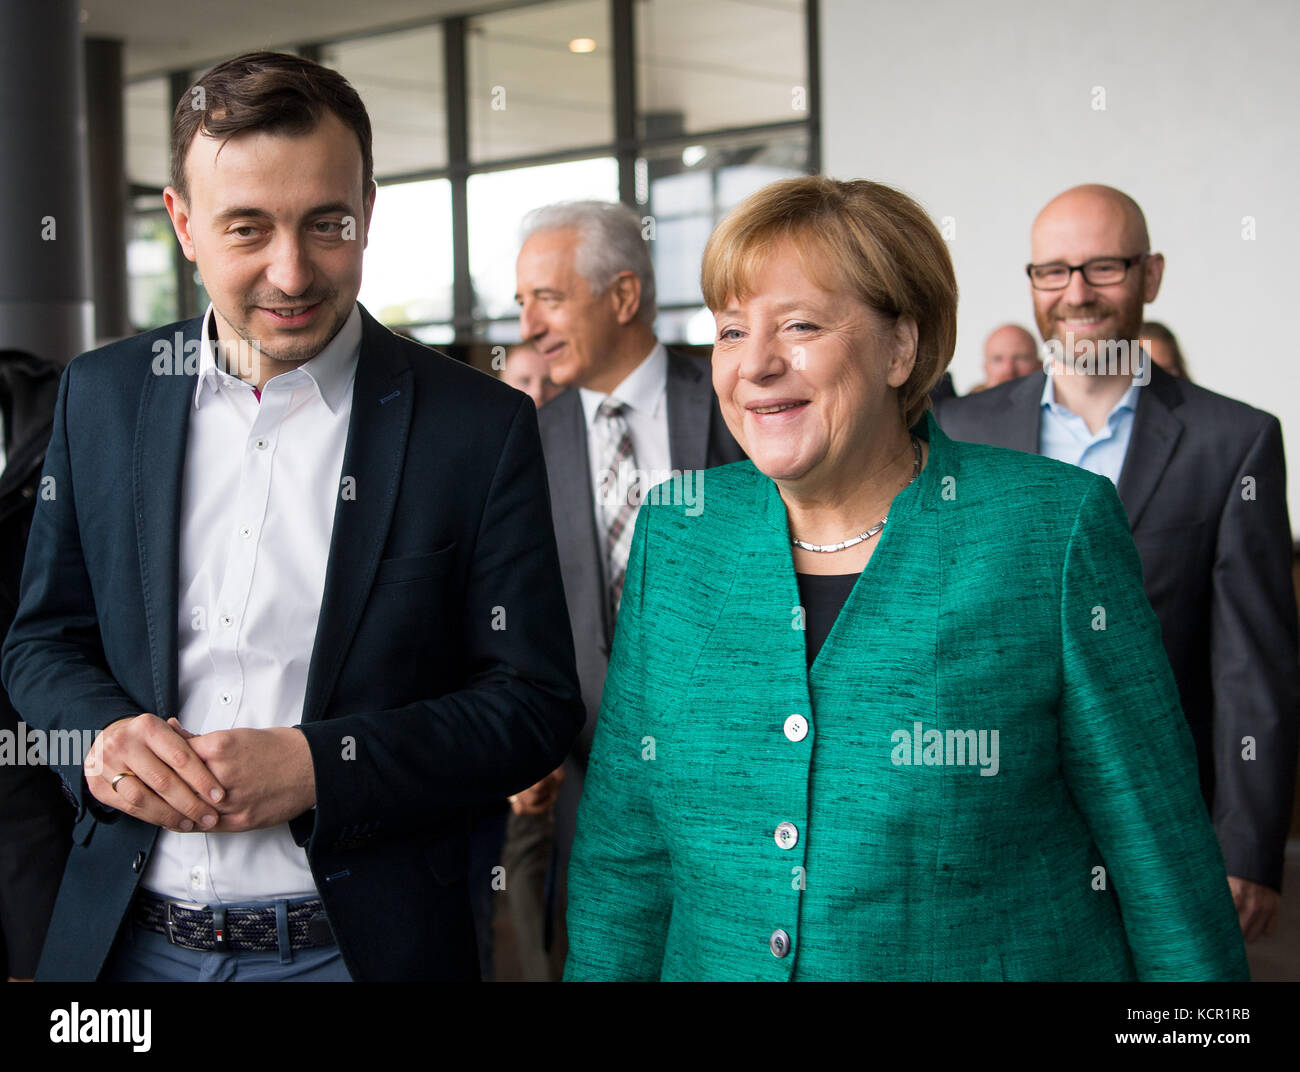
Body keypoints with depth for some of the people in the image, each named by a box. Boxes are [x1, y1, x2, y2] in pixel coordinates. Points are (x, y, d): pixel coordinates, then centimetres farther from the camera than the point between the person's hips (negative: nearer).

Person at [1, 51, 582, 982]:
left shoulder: (483, 425, -9)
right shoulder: (101, 394, 2)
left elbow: (536, 704, -8)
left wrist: (319, 766, -21)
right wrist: (101, 732, -13)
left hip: (360, 942, -2)